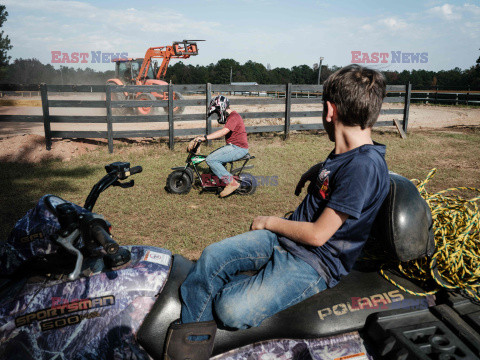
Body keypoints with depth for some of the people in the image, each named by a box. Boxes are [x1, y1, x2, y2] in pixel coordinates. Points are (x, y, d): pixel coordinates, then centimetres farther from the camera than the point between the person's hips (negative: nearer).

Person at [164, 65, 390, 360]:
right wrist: (314, 171, 22)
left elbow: (318, 234, -21)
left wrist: (269, 222, -7)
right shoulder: (346, 152, 8)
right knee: (212, 256, -9)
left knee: (233, 311, -25)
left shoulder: (365, 166, -22)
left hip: (314, 263, -8)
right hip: (285, 238, 9)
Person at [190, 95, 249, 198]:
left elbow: (223, 132, -29)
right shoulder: (231, 116, 18)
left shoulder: (234, 117, -16)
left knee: (210, 159, -19)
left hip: (238, 148, -11)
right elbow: (224, 132, 26)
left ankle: (231, 182, -18)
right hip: (233, 146, 11)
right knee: (212, 155, 19)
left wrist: (205, 138, -32)